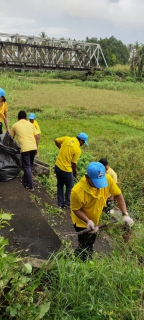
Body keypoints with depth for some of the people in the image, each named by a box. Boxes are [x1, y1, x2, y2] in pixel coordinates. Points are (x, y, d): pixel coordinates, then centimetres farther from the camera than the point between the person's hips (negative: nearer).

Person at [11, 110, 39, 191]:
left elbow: (12, 137, 24)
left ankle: (30, 186, 3)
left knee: (27, 167, 3)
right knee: (30, 166, 20)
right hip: (33, 147, 4)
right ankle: (26, 181, 36)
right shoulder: (30, 124, 15)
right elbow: (37, 137, 10)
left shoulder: (15, 125, 10)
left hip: (25, 148, -4)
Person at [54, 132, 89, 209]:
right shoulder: (78, 150, -18)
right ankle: (67, 203, 27)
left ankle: (60, 203, 30)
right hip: (66, 169, -6)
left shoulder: (66, 138, -4)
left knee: (60, 185, 21)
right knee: (69, 187, 16)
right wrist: (75, 172, 6)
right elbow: (73, 163, -12)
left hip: (57, 166, 6)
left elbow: (56, 141, 9)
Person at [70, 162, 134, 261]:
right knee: (87, 249, 0)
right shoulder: (78, 191, -38)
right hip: (82, 221, -5)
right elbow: (75, 209, -21)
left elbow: (118, 194, -13)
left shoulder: (107, 179, -28)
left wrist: (125, 214, -21)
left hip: (95, 219, 6)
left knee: (91, 243, 27)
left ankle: (78, 255, 55)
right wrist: (88, 221, -35)